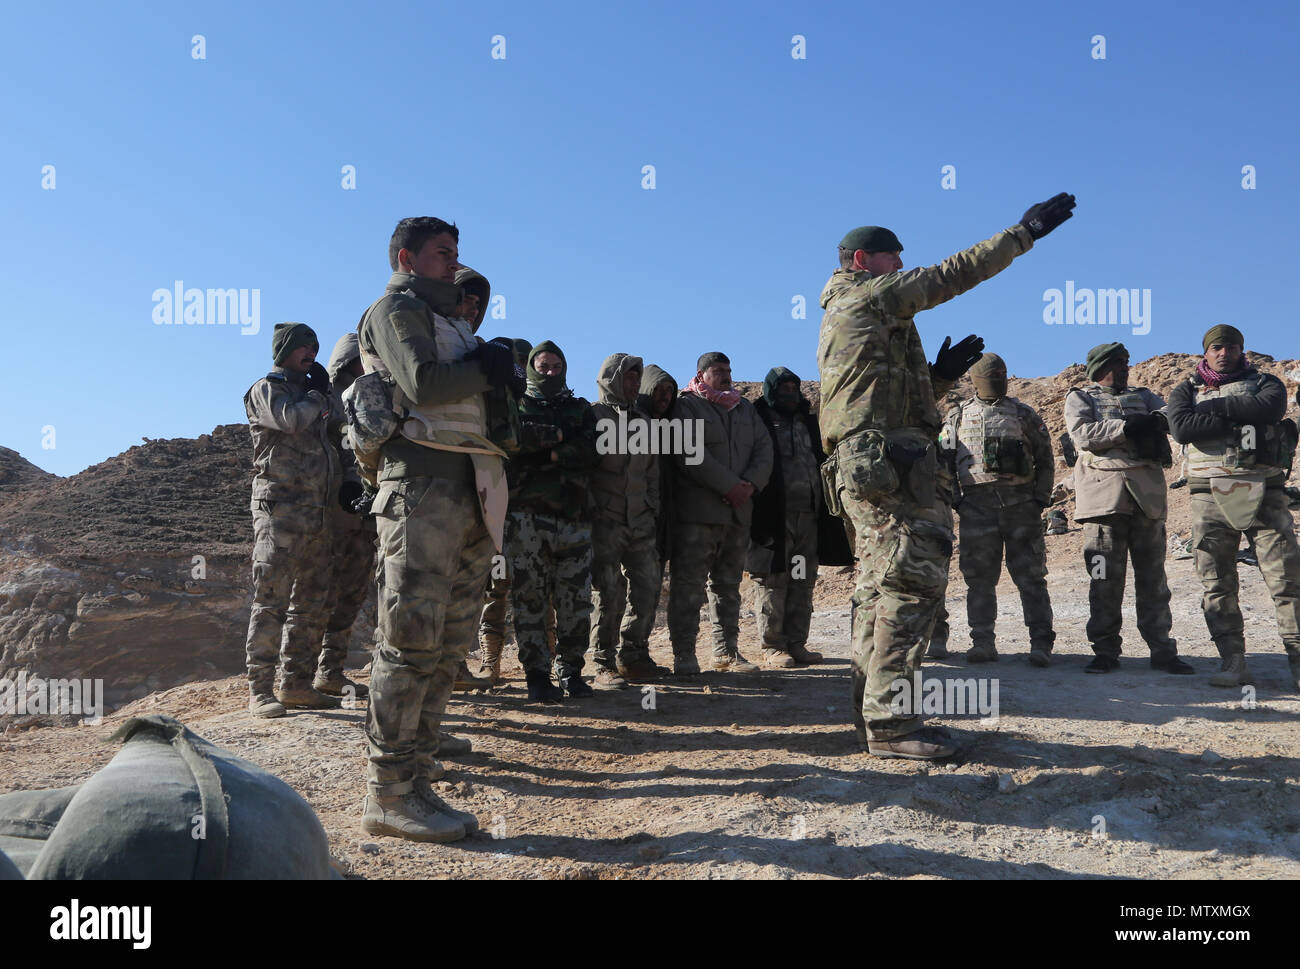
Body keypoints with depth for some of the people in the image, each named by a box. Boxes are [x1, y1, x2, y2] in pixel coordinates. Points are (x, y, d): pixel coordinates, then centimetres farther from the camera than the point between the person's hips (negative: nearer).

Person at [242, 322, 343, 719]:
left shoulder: (306, 394, 25)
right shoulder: (265, 390, 2)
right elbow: (292, 420, -18)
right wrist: (317, 394, -3)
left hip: (316, 513, 8)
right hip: (280, 509, -8)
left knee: (311, 603, 7)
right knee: (272, 600, -9)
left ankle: (296, 683, 14)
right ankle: (260, 689, -5)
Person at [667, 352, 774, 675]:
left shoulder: (745, 409, 20)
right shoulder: (686, 406, 0)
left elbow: (764, 448, 10)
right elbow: (691, 454, -13)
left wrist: (750, 484, -8)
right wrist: (729, 485, -17)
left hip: (738, 511, 6)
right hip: (696, 511, -6)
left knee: (728, 583, 11)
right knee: (688, 583, -8)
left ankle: (727, 651, 18)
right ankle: (683, 654, -3)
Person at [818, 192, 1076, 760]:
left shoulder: (850, 319, 29)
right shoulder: (865, 297, 0)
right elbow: (952, 275, -4)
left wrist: (940, 374, 17)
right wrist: (1025, 232, 2)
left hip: (867, 471, 11)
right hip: (886, 461, -11)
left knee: (882, 587, 11)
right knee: (912, 580, -13)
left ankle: (873, 714, 15)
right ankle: (890, 721, -13)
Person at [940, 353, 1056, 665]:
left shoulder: (1023, 414, 11)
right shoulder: (958, 415, 11)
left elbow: (1045, 459, 13)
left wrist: (1041, 498, 3)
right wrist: (954, 499, 1)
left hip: (1021, 503, 0)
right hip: (977, 505, 1)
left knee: (1030, 576, -1)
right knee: (980, 578, 2)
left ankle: (1041, 643, 4)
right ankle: (982, 643, 9)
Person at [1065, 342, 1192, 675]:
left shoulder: (1142, 395, 24)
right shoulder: (1080, 398, 12)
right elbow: (1082, 433, -7)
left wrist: (1156, 421, -14)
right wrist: (1128, 427, -11)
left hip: (1147, 491, 4)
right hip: (1105, 491, -3)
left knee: (1152, 574, 4)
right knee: (1105, 577, -4)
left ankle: (1162, 650, 9)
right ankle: (1105, 651, 3)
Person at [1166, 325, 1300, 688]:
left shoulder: (1264, 383, 13)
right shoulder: (1186, 390, 13)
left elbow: (1269, 408, -12)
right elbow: (1181, 427, -8)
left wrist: (1214, 406, -6)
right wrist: (1239, 422, -11)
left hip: (1263, 492, 0)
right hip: (1211, 495, 1)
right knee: (1217, 584, -1)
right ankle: (1233, 663, 5)